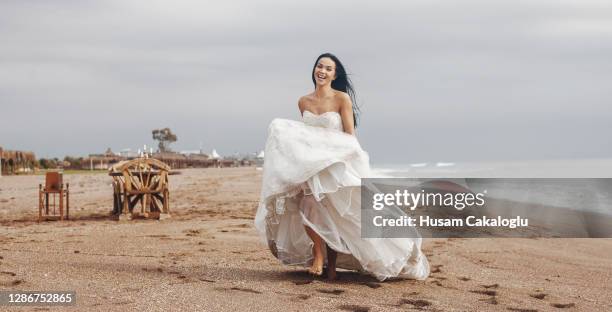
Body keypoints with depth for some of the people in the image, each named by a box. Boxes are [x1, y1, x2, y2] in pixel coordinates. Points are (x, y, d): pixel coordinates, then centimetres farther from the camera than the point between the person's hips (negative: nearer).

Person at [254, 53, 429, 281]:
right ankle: (319, 253, 4)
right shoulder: (304, 102, 8)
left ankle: (331, 265, 8)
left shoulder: (342, 98, -6)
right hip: (311, 165, 4)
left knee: (333, 217, -6)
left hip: (337, 164, -4)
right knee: (306, 209, -14)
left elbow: (350, 136, -7)